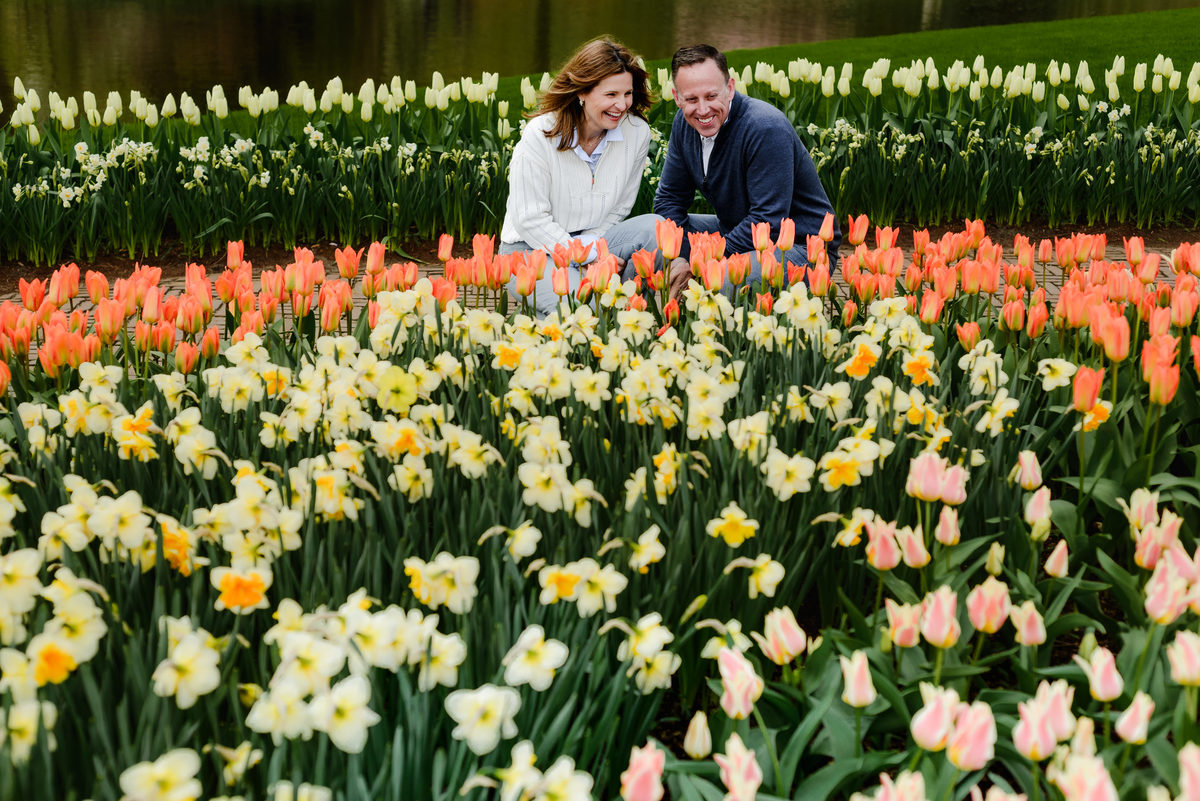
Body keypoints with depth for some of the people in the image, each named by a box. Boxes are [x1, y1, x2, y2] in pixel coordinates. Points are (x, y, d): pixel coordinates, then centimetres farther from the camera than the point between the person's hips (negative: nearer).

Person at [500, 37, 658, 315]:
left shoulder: (637, 132, -6)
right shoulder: (540, 135, -17)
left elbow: (620, 206, 4)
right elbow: (530, 220, -15)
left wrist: (592, 244, -15)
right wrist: (588, 255, -20)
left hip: (593, 239, 5)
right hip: (532, 249, -4)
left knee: (655, 229, -24)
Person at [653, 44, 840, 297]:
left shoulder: (767, 128, -25)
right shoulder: (684, 123, -2)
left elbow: (768, 222, -28)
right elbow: (670, 198, 5)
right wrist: (674, 258, -14)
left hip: (800, 246, -8)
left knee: (724, 280, -36)